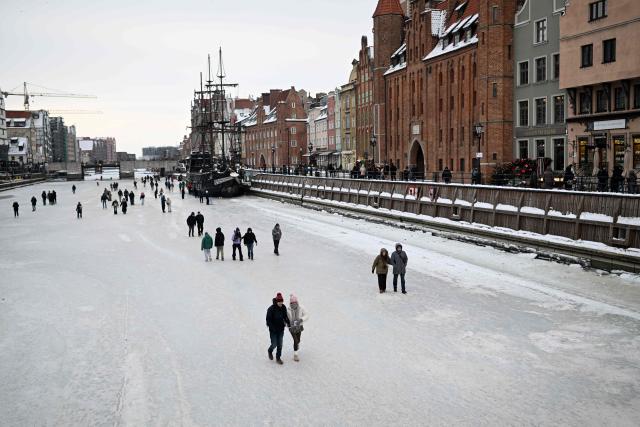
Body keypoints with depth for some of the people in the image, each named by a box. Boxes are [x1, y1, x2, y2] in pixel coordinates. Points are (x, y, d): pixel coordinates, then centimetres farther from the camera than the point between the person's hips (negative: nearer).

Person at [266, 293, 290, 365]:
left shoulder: (283, 308, -5)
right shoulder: (271, 309, -20)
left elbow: (285, 316, 10)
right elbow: (268, 320, -16)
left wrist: (288, 323, -5)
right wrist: (273, 328, -21)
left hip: (281, 329, 4)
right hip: (273, 330, -4)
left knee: (280, 345, 9)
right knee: (274, 344, 1)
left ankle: (278, 358, 24)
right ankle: (270, 351, 34)